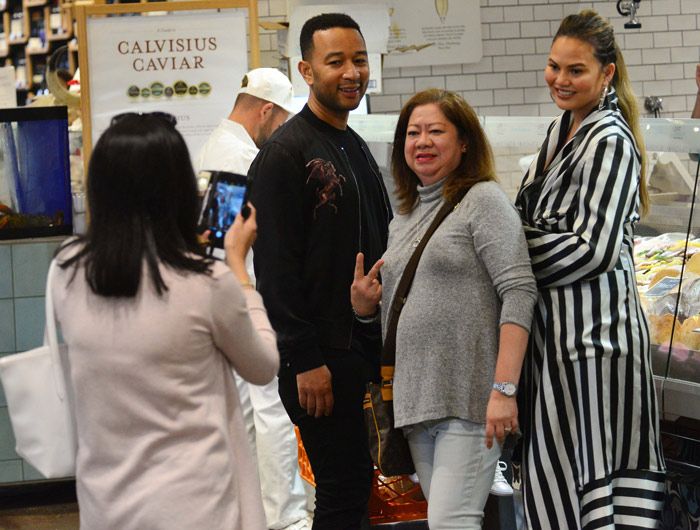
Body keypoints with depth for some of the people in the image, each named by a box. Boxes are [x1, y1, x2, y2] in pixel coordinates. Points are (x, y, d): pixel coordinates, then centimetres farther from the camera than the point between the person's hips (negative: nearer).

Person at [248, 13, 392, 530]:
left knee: (355, 483, 11)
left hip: (365, 347, 9)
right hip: (321, 353, -8)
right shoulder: (285, 153, -11)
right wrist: (305, 361, -19)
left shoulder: (357, 148, 17)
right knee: (343, 488, -7)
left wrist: (385, 341, 16)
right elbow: (275, 268, -16)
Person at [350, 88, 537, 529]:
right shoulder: (404, 218, 19)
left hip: (469, 401, -8)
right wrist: (365, 304, 3)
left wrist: (504, 389, -23)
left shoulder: (483, 200, -5)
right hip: (416, 401, 8)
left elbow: (519, 291, -15)